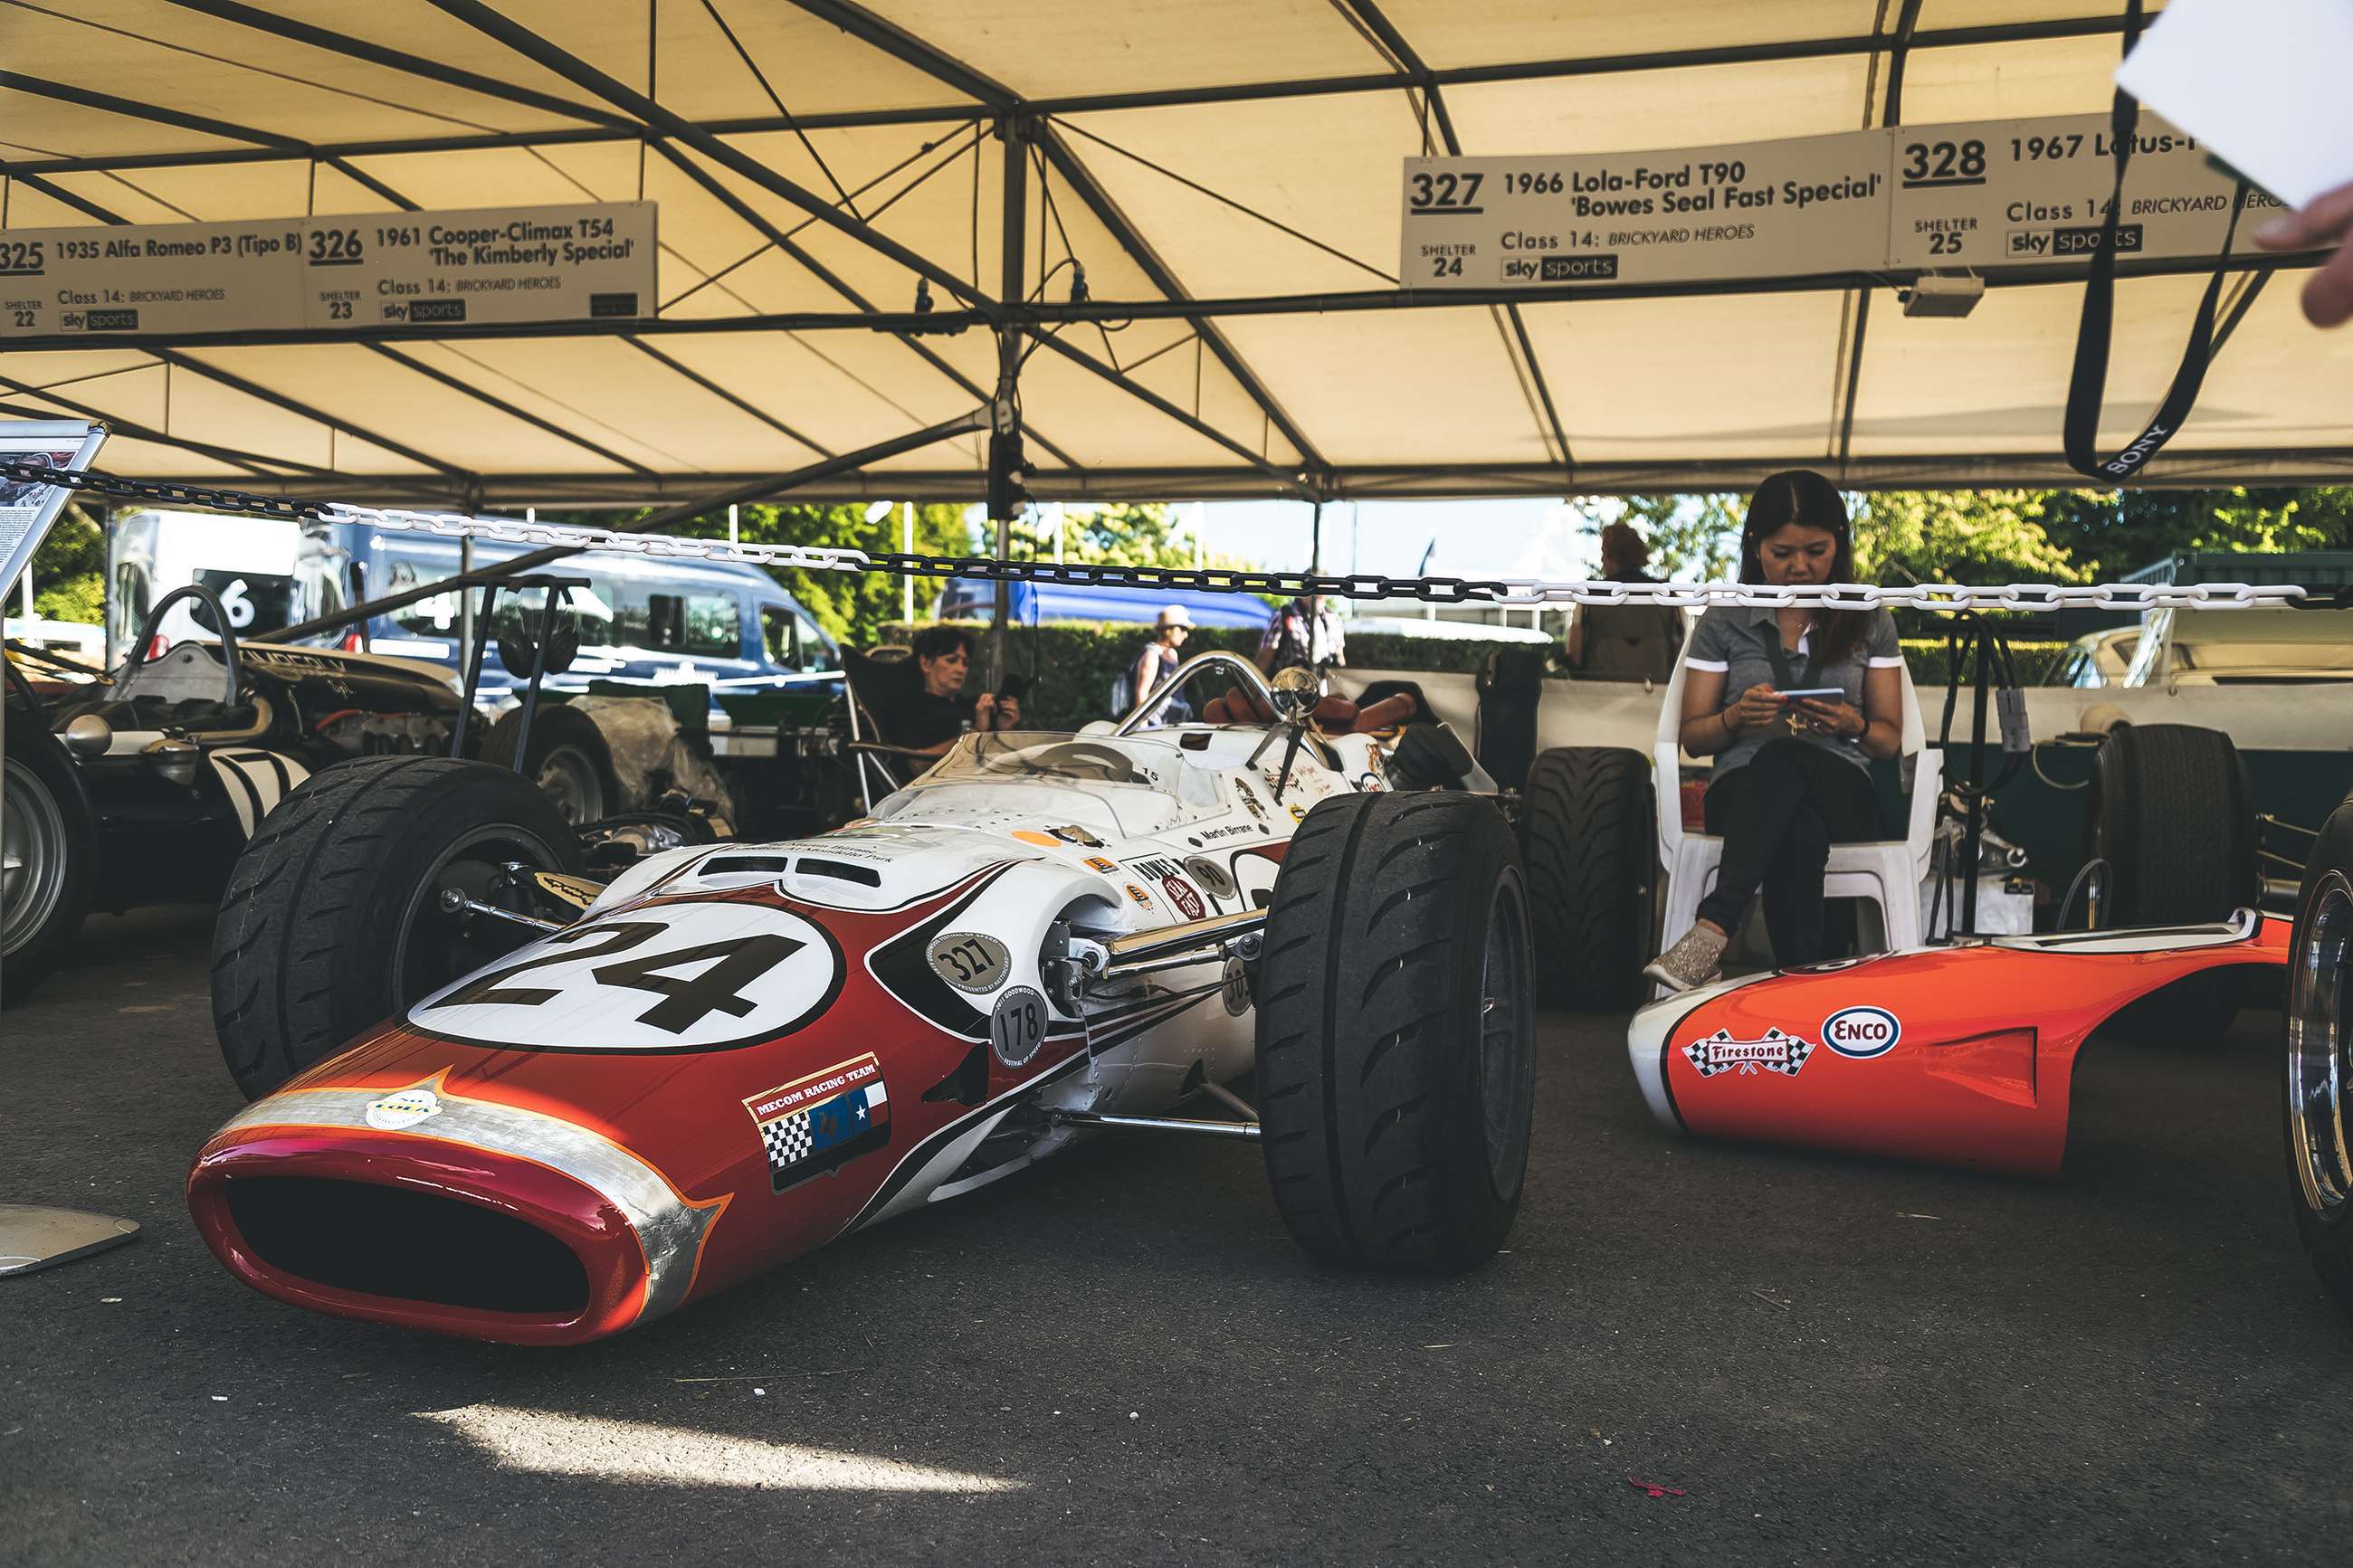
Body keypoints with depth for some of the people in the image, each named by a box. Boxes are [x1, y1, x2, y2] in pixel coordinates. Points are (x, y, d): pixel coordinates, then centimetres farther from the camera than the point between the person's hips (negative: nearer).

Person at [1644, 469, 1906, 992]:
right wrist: (1737, 717, -13)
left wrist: (1851, 723, -11)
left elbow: (1890, 739, 13)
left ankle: (1712, 929, -50)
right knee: (1799, 831, -40)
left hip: (1842, 792, 0)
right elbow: (1693, 737, 11)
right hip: (1743, 792, 0)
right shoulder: (1722, 624, 11)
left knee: (1782, 759, -39)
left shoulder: (1870, 624, 14)